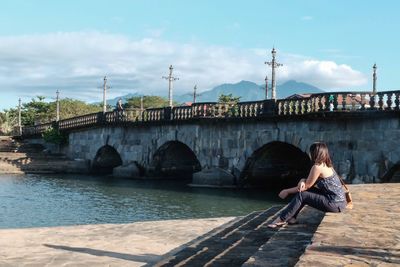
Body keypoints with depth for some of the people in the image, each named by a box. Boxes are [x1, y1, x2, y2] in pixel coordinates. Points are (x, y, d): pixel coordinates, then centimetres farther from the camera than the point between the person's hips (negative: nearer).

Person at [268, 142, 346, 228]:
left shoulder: (317, 167, -16)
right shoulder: (326, 165, 12)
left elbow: (306, 186, -9)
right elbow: (309, 182, 14)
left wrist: (287, 191, 1)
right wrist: (303, 180, -10)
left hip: (335, 204, -9)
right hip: (338, 201, 9)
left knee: (301, 195, -9)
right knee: (304, 192, 12)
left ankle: (281, 220, -2)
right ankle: (291, 218, 15)